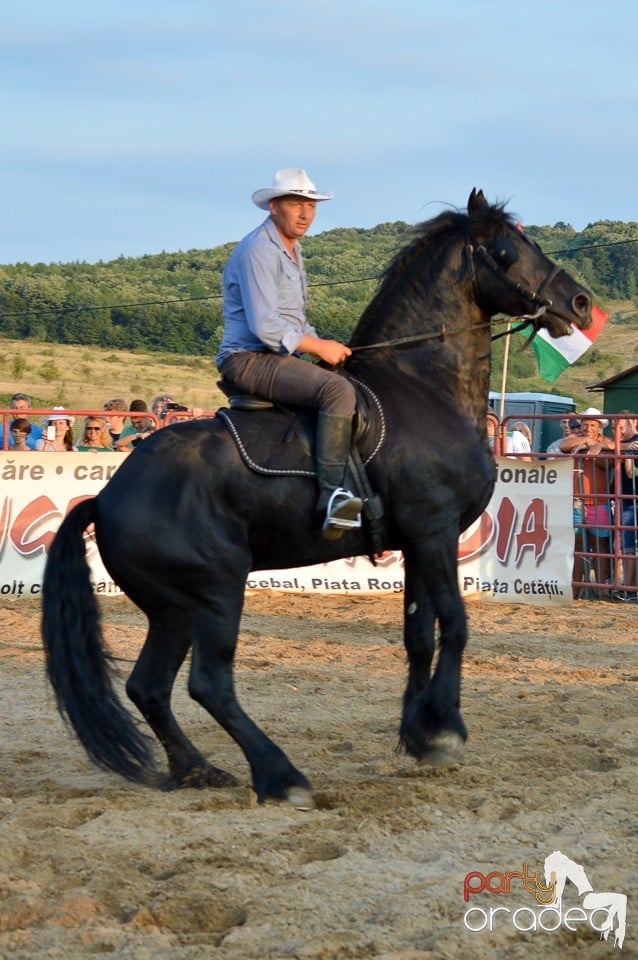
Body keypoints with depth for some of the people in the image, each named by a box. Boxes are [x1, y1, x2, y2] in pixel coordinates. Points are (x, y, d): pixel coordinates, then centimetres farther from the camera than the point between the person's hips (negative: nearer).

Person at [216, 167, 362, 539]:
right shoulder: (259, 251, -15)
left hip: (279, 357, 11)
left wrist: (324, 346, 8)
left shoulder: (292, 250, 18)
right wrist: (318, 347, -14)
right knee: (337, 390, -30)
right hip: (249, 359, -11)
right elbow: (265, 326, -22)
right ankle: (333, 495, -35)